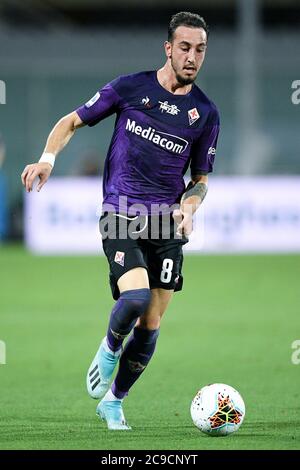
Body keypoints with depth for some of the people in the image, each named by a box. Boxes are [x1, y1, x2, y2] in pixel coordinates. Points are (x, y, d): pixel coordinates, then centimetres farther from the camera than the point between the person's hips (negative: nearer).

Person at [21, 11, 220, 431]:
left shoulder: (205, 113, 7)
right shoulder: (130, 88, 1)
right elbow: (72, 121, 9)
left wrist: (189, 206, -5)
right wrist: (49, 157, -9)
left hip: (167, 224, 3)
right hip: (121, 218, -3)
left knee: (150, 328, 2)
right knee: (135, 297, -26)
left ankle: (113, 402, 25)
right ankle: (109, 349, 8)